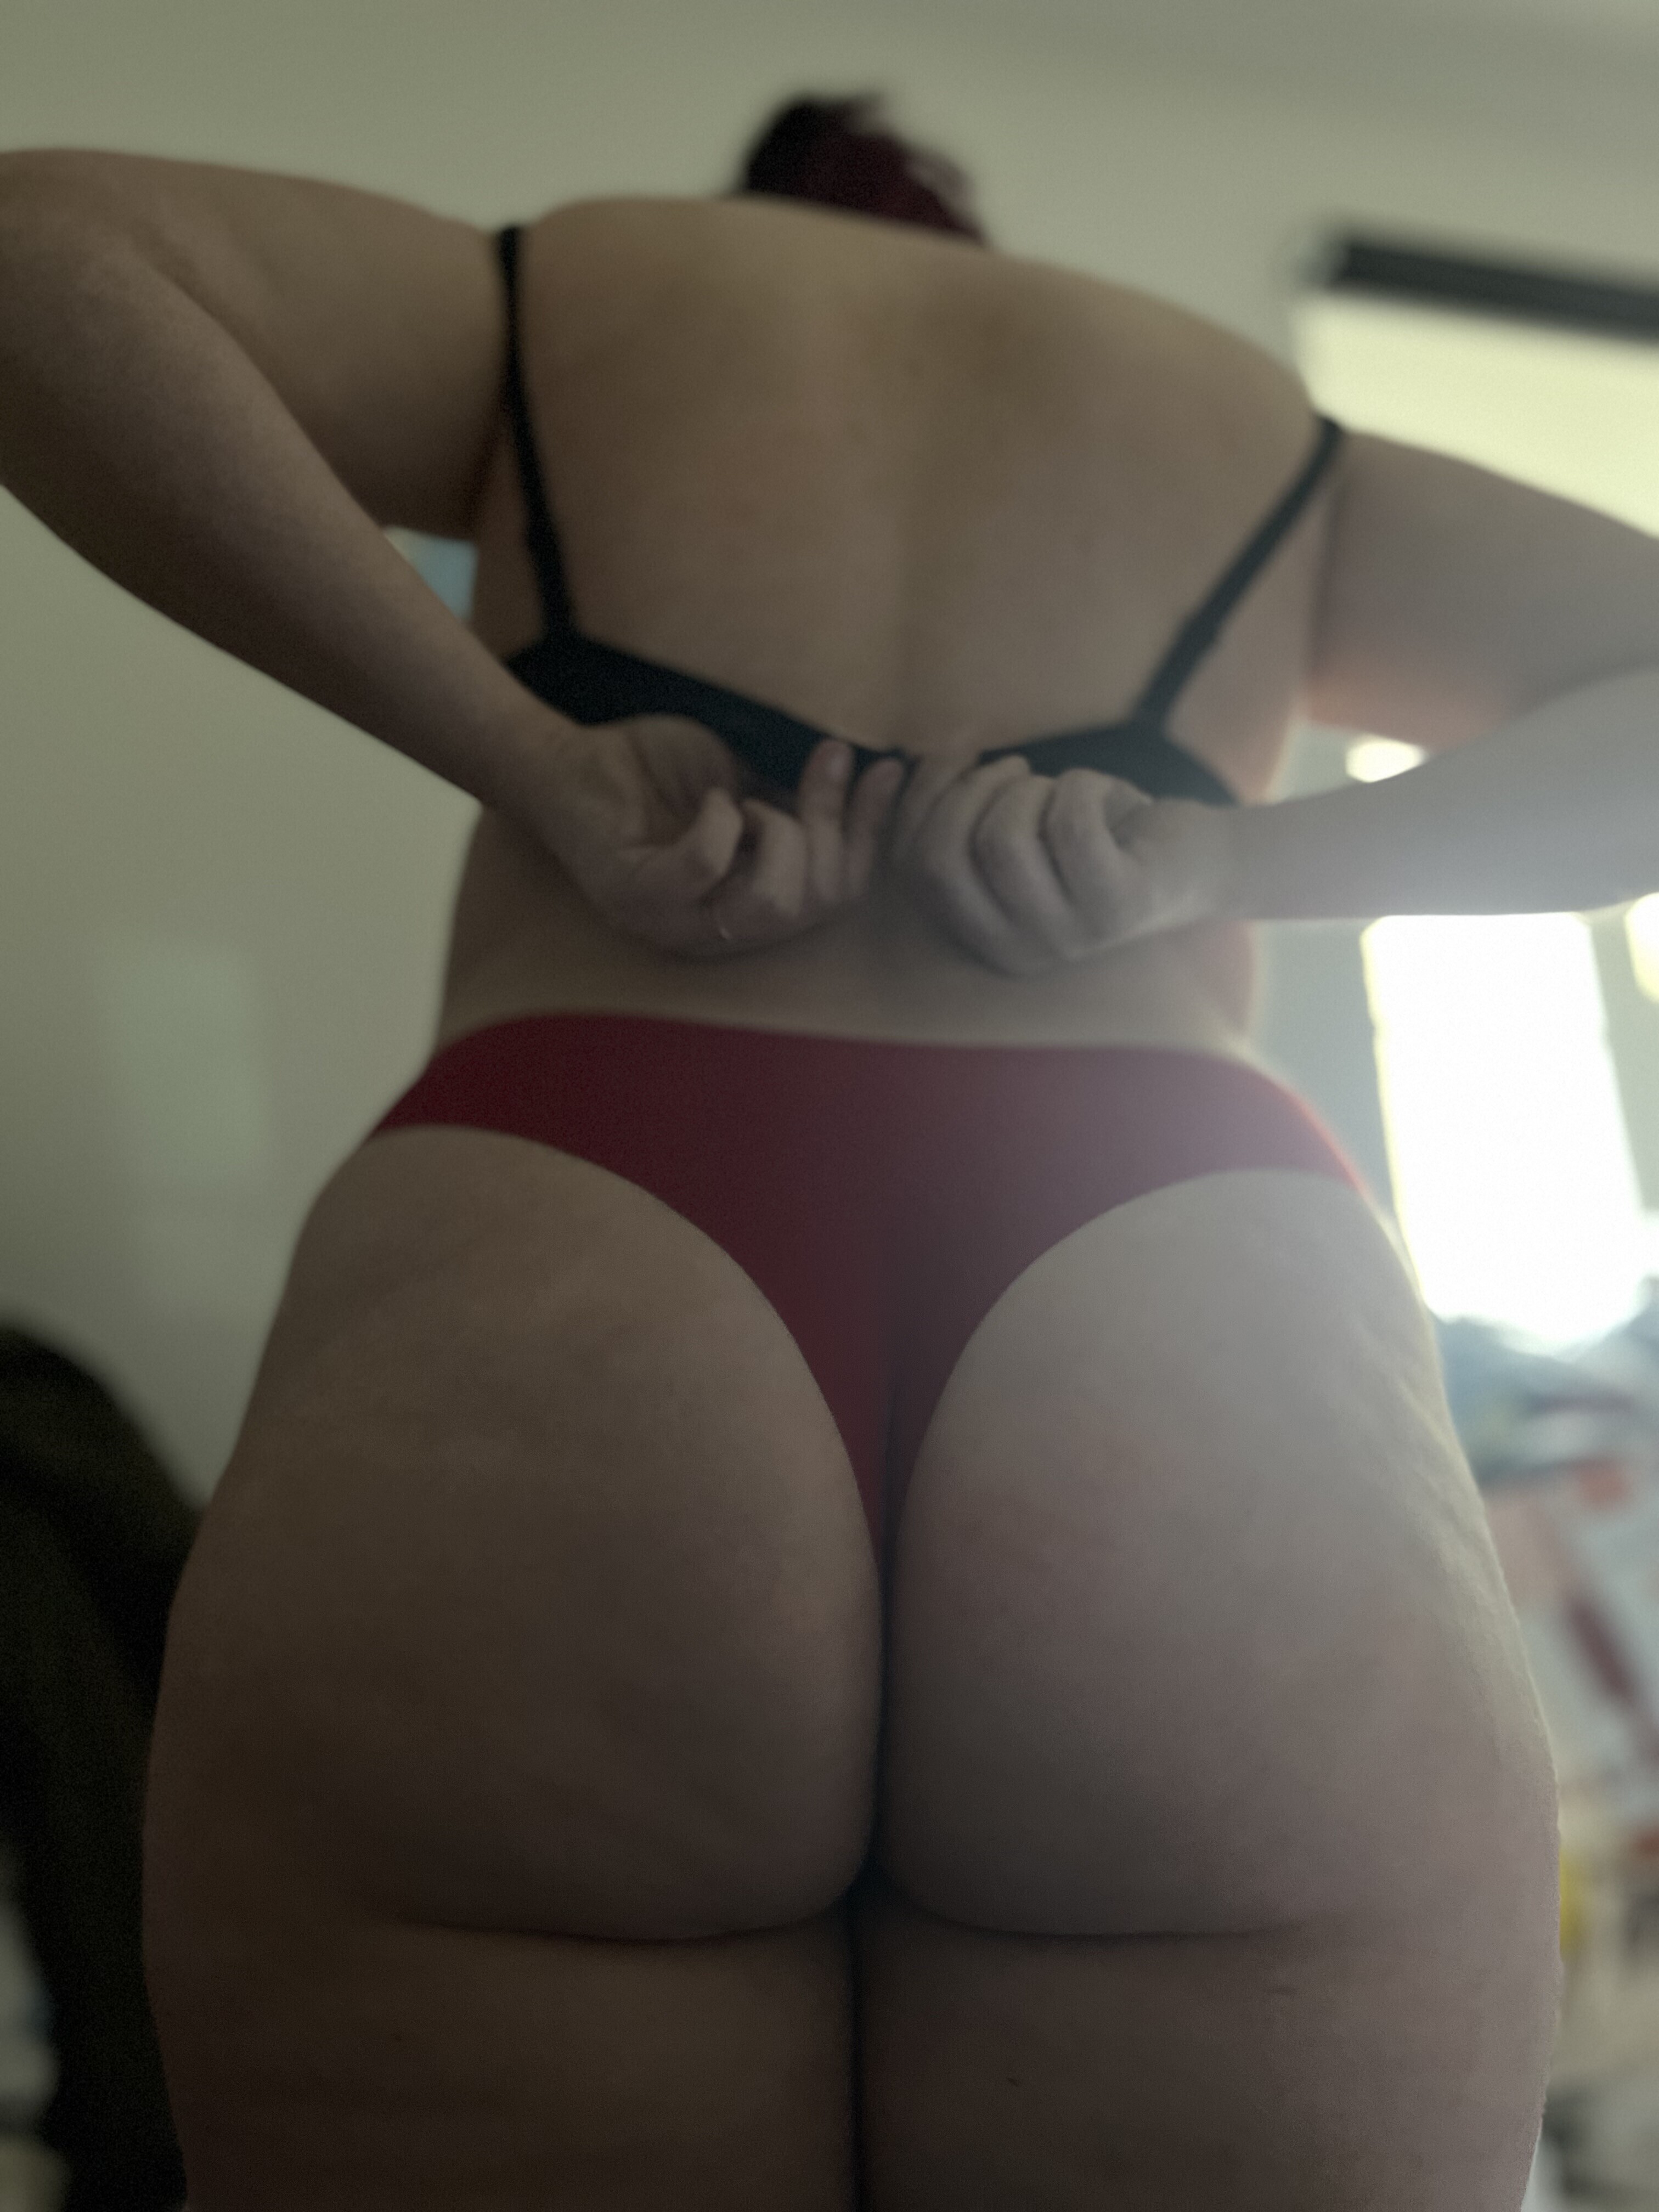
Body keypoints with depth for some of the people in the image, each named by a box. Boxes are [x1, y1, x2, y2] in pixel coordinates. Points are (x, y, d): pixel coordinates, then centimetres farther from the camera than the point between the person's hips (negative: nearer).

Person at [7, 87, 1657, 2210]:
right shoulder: (1257, 420, 32)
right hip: (1206, 1351, 2)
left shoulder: (556, 301, 27)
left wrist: (529, 760, 6)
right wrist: (1223, 859, 11)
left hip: (547, 1300, -1)